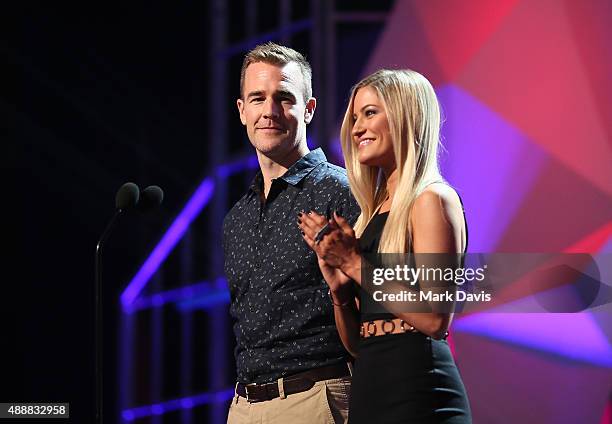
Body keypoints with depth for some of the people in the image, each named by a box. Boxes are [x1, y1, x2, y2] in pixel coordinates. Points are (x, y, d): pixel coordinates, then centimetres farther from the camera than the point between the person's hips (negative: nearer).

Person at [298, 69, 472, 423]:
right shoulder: (373, 211, 15)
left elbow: (435, 318, -17)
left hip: (418, 393, -8)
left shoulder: (432, 199, -7)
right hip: (369, 391, 8)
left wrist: (355, 264, -12)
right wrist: (338, 285, -2)